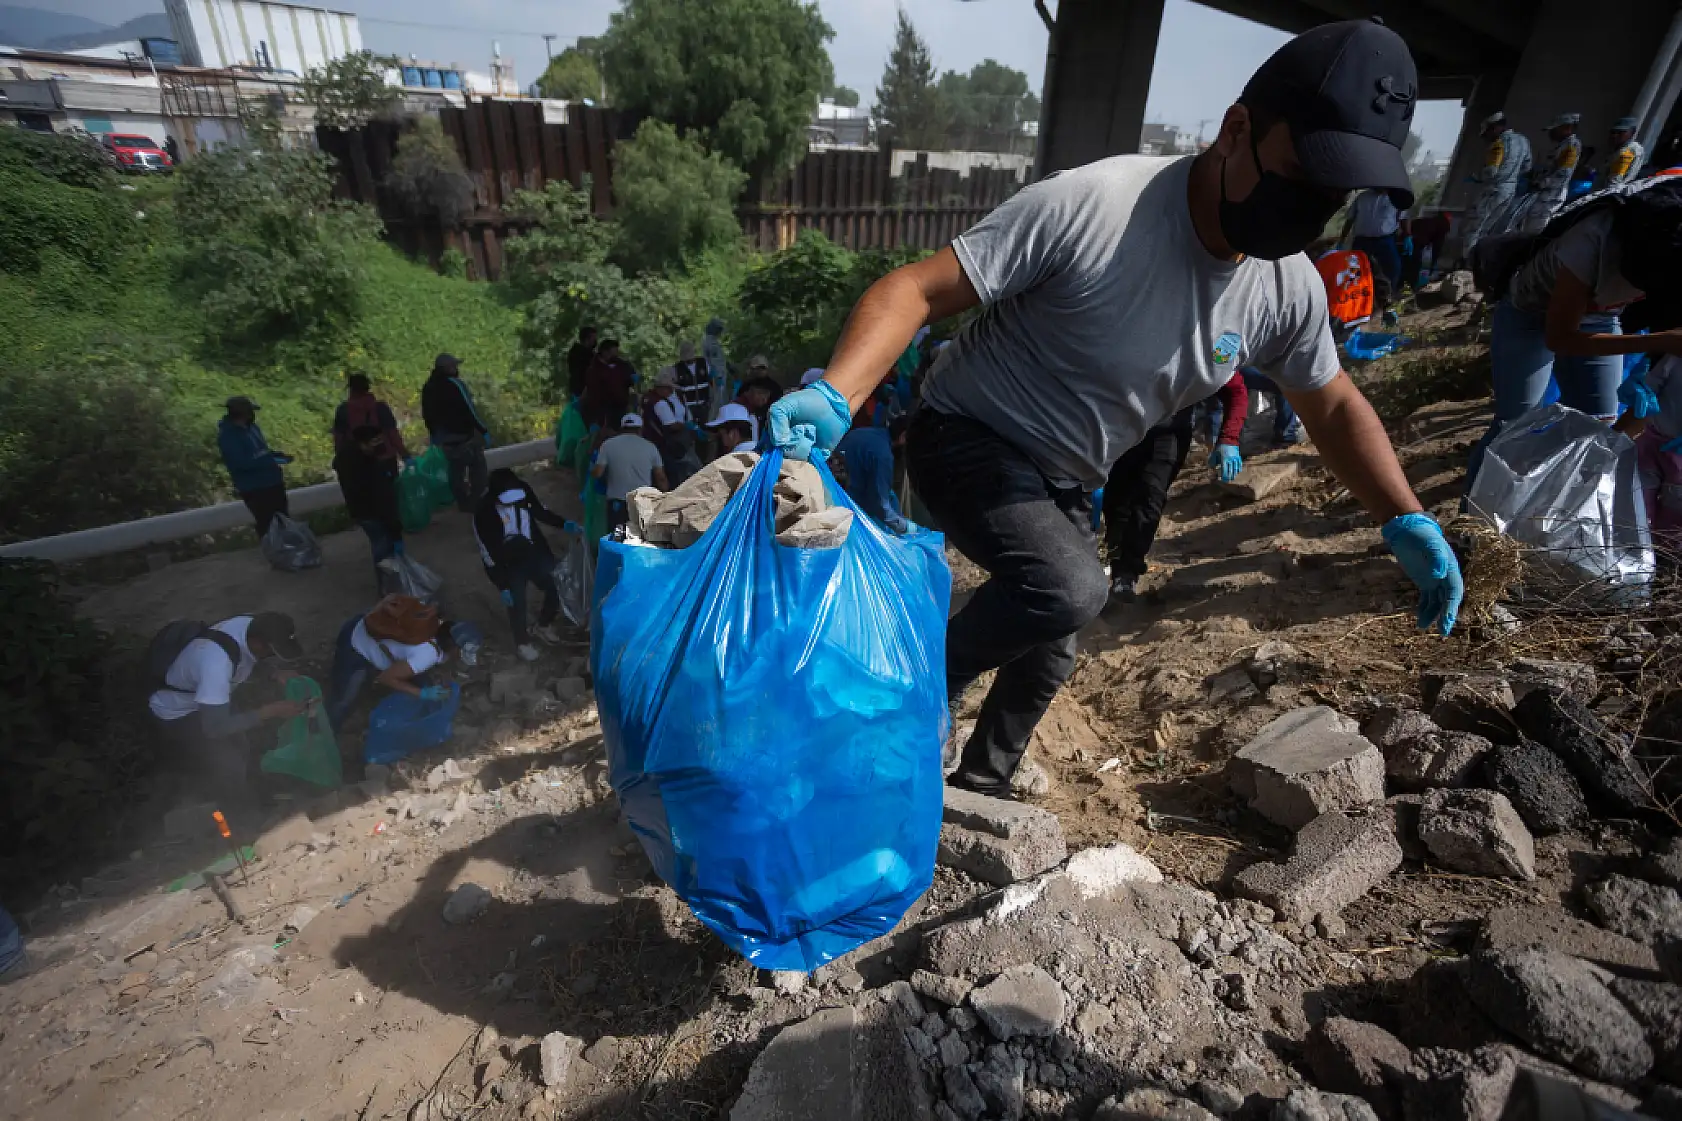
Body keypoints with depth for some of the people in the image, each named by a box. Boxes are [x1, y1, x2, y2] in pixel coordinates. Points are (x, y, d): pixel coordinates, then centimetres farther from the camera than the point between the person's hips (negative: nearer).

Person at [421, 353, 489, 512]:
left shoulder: (428, 387, 6)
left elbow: (427, 414, 11)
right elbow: (469, 411, -21)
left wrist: (436, 434, 21)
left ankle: (463, 503, 22)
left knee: (456, 469, 16)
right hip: (465, 434, -7)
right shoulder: (455, 384, -19)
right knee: (477, 468, 5)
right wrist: (484, 430, -14)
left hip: (444, 437, 7)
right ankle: (477, 502, 5)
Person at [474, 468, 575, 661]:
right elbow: (488, 554, -21)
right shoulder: (483, 513, -29)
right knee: (517, 604, -3)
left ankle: (543, 626, 36)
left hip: (536, 553, 4)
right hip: (508, 564, -4)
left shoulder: (524, 490, -19)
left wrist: (564, 524, -10)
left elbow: (540, 511, 3)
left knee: (558, 588, 6)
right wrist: (503, 587, -20)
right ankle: (522, 643, 28)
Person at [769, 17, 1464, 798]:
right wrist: (835, 397, -43)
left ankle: (982, 785, 46)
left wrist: (1407, 521, 0)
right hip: (966, 438, -7)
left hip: (1063, 480, 7)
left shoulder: (1290, 289, -7)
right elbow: (916, 291, -28)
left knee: (1048, 653, 18)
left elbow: (1333, 406, 10)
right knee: (1070, 589, -32)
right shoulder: (1087, 206, -28)